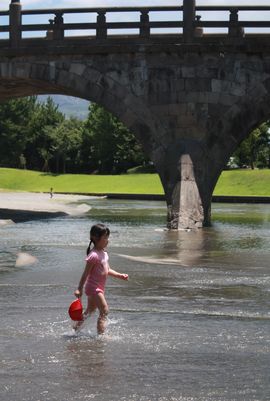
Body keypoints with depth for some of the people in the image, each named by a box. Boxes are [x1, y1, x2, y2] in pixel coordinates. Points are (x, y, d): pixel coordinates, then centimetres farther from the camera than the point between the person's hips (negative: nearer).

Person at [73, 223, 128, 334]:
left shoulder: (104, 254, 9)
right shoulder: (94, 255, -20)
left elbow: (107, 270, 19)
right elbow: (86, 273, -19)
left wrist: (120, 275, 9)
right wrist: (79, 289, -19)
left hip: (99, 288, 10)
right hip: (94, 287, -10)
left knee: (90, 310, 22)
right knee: (104, 311, -13)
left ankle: (76, 328, 37)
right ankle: (101, 334, -12)